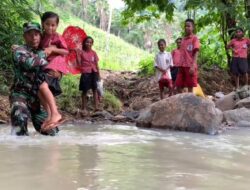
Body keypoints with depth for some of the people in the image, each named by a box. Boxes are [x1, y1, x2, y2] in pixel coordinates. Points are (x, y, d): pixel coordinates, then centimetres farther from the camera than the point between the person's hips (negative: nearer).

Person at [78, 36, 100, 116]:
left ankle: (96, 107, 3)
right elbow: (79, 63, -7)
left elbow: (96, 64, 10)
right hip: (85, 73, -2)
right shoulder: (81, 52, 0)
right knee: (84, 91, 2)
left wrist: (98, 74, 7)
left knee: (95, 89, 1)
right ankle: (84, 108, 8)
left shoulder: (93, 53, 7)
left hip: (93, 73, 3)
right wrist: (77, 53, -15)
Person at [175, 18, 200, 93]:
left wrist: (193, 66, -20)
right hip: (182, 66, 7)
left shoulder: (195, 38, -2)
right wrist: (179, 65, 15)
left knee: (190, 87, -1)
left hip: (190, 66, -7)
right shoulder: (183, 39, 17)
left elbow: (196, 53, -10)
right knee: (179, 86, 6)